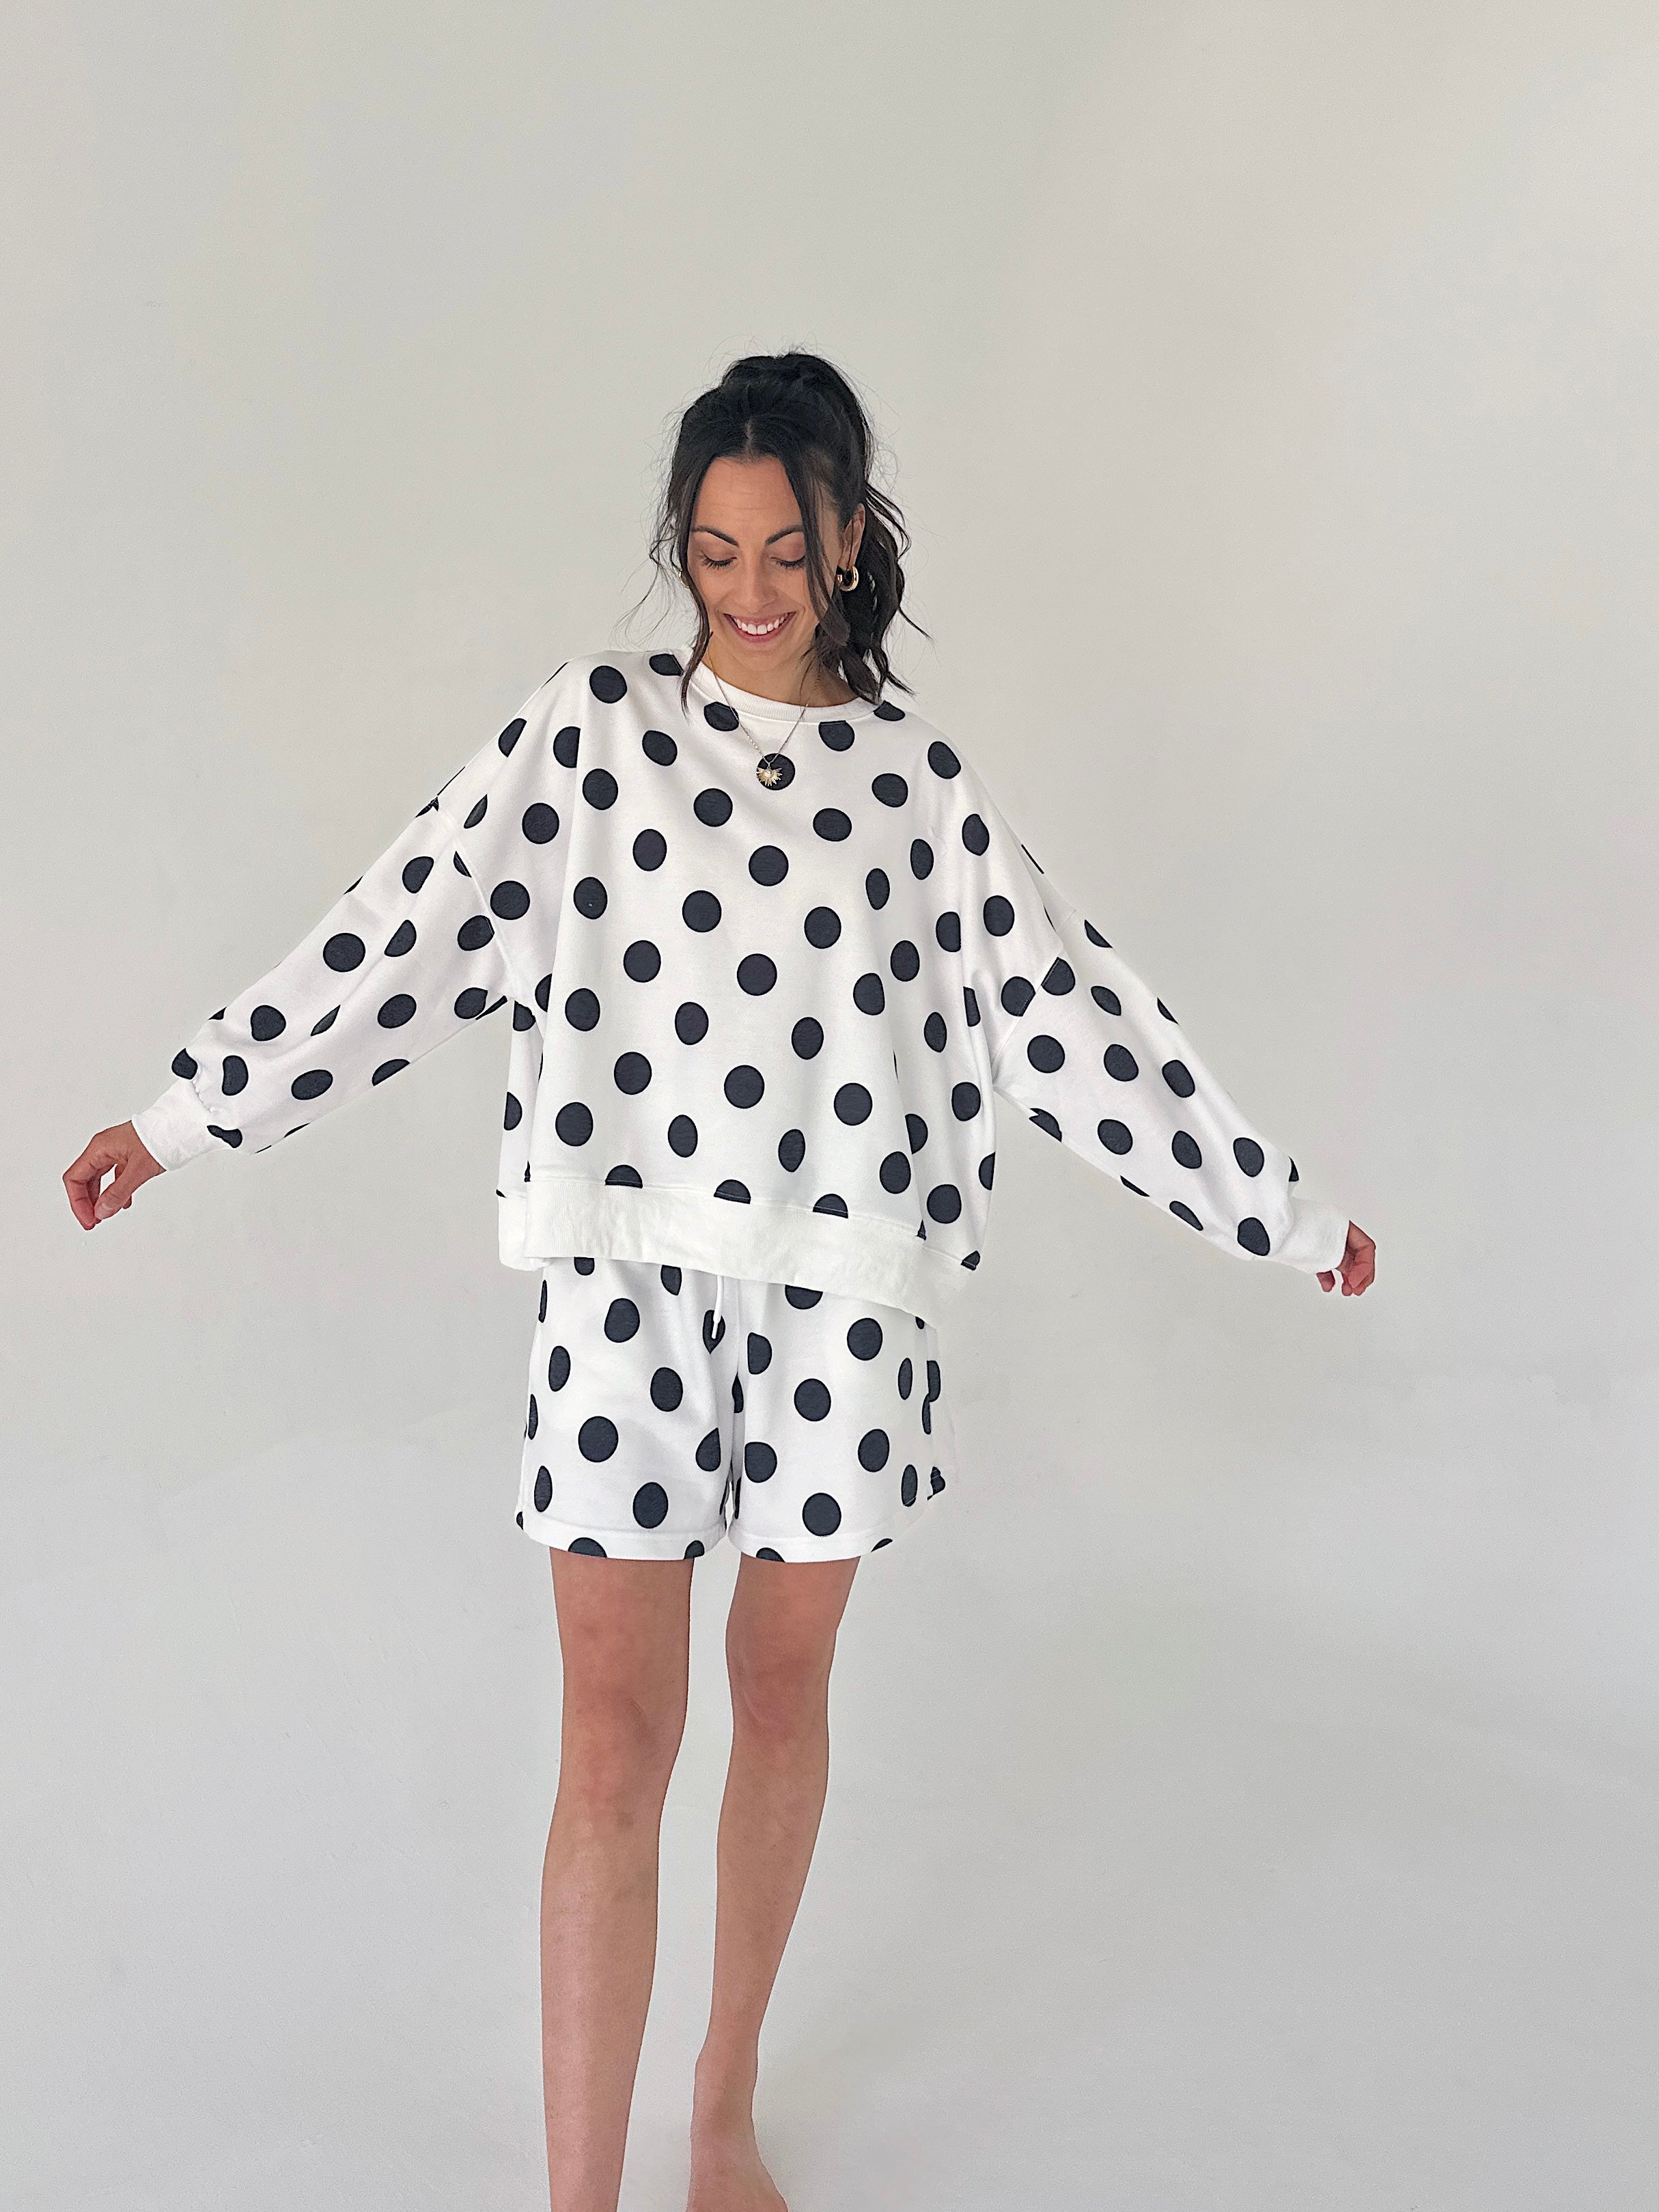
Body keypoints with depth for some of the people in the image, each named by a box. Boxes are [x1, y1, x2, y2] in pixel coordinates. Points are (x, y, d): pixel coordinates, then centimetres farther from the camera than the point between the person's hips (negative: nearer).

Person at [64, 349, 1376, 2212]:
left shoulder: (915, 779, 4)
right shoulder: (593, 727, 1)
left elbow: (1068, 1014, 6)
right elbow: (399, 939, 2)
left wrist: (1284, 1219, 7)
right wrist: (178, 1118, 2)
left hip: (843, 1283, 2)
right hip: (628, 1266, -1)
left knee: (784, 1681, 13)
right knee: (616, 1736, -2)